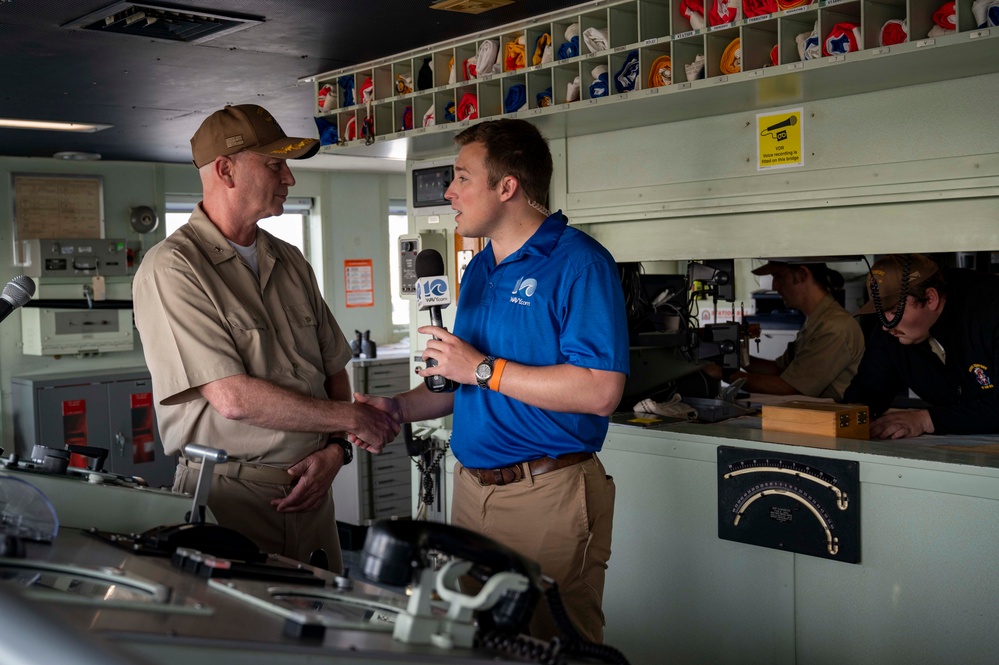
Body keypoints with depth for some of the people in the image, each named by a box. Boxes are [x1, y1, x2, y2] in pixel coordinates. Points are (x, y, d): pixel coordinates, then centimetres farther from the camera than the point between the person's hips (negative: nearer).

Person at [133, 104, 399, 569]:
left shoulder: (290, 263, 12)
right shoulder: (171, 269, -11)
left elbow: (334, 370, 16)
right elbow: (234, 399, -19)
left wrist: (335, 450, -3)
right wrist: (353, 419, -11)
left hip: (310, 488, 6)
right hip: (229, 496, -6)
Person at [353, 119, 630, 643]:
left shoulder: (580, 264, -14)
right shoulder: (478, 271, 14)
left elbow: (599, 392, -24)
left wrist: (484, 369, -20)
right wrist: (398, 408, 5)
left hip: (548, 496, -8)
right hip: (473, 488, 8)